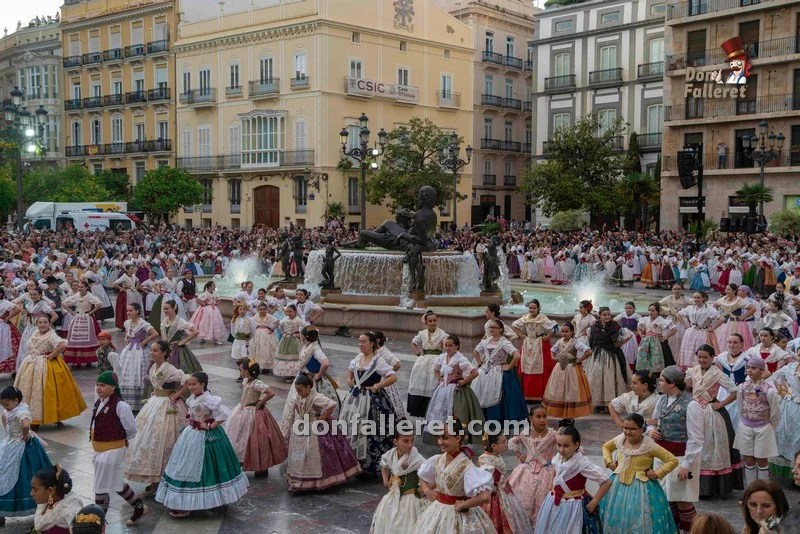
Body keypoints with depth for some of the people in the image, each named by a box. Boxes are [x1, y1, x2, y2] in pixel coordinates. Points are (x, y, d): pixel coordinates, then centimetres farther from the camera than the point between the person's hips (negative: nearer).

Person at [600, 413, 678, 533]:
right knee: (617, 519, 14)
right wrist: (609, 462, 6)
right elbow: (606, 447, 20)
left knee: (639, 522, 1)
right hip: (619, 486, 5)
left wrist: (657, 473, -16)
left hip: (640, 488, -4)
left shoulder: (649, 445, -17)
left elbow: (673, 460, -12)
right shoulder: (620, 440, -3)